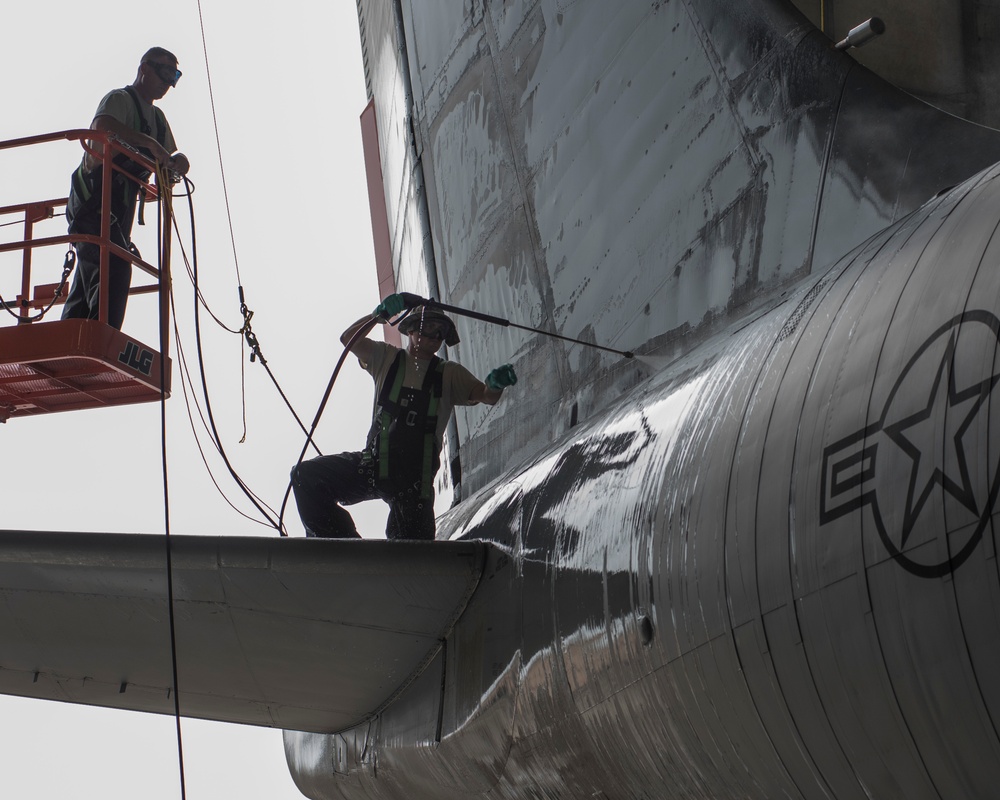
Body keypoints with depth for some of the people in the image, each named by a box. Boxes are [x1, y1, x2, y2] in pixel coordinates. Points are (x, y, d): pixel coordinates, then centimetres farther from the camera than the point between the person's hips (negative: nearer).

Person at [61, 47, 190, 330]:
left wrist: (178, 161, -4)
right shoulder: (121, 99, -3)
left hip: (120, 205, 9)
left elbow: (168, 161, 20)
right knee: (114, 268, -24)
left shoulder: (157, 118, 25)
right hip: (95, 196, -9)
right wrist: (149, 142, -28)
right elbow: (103, 125, -25)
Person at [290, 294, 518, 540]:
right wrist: (381, 314, -17)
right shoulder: (387, 358, 11)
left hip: (414, 478, -1)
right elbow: (349, 339, -2)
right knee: (308, 475, -16)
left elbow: (485, 395, -4)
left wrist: (495, 384, -29)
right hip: (373, 464, 1)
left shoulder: (449, 374, 9)